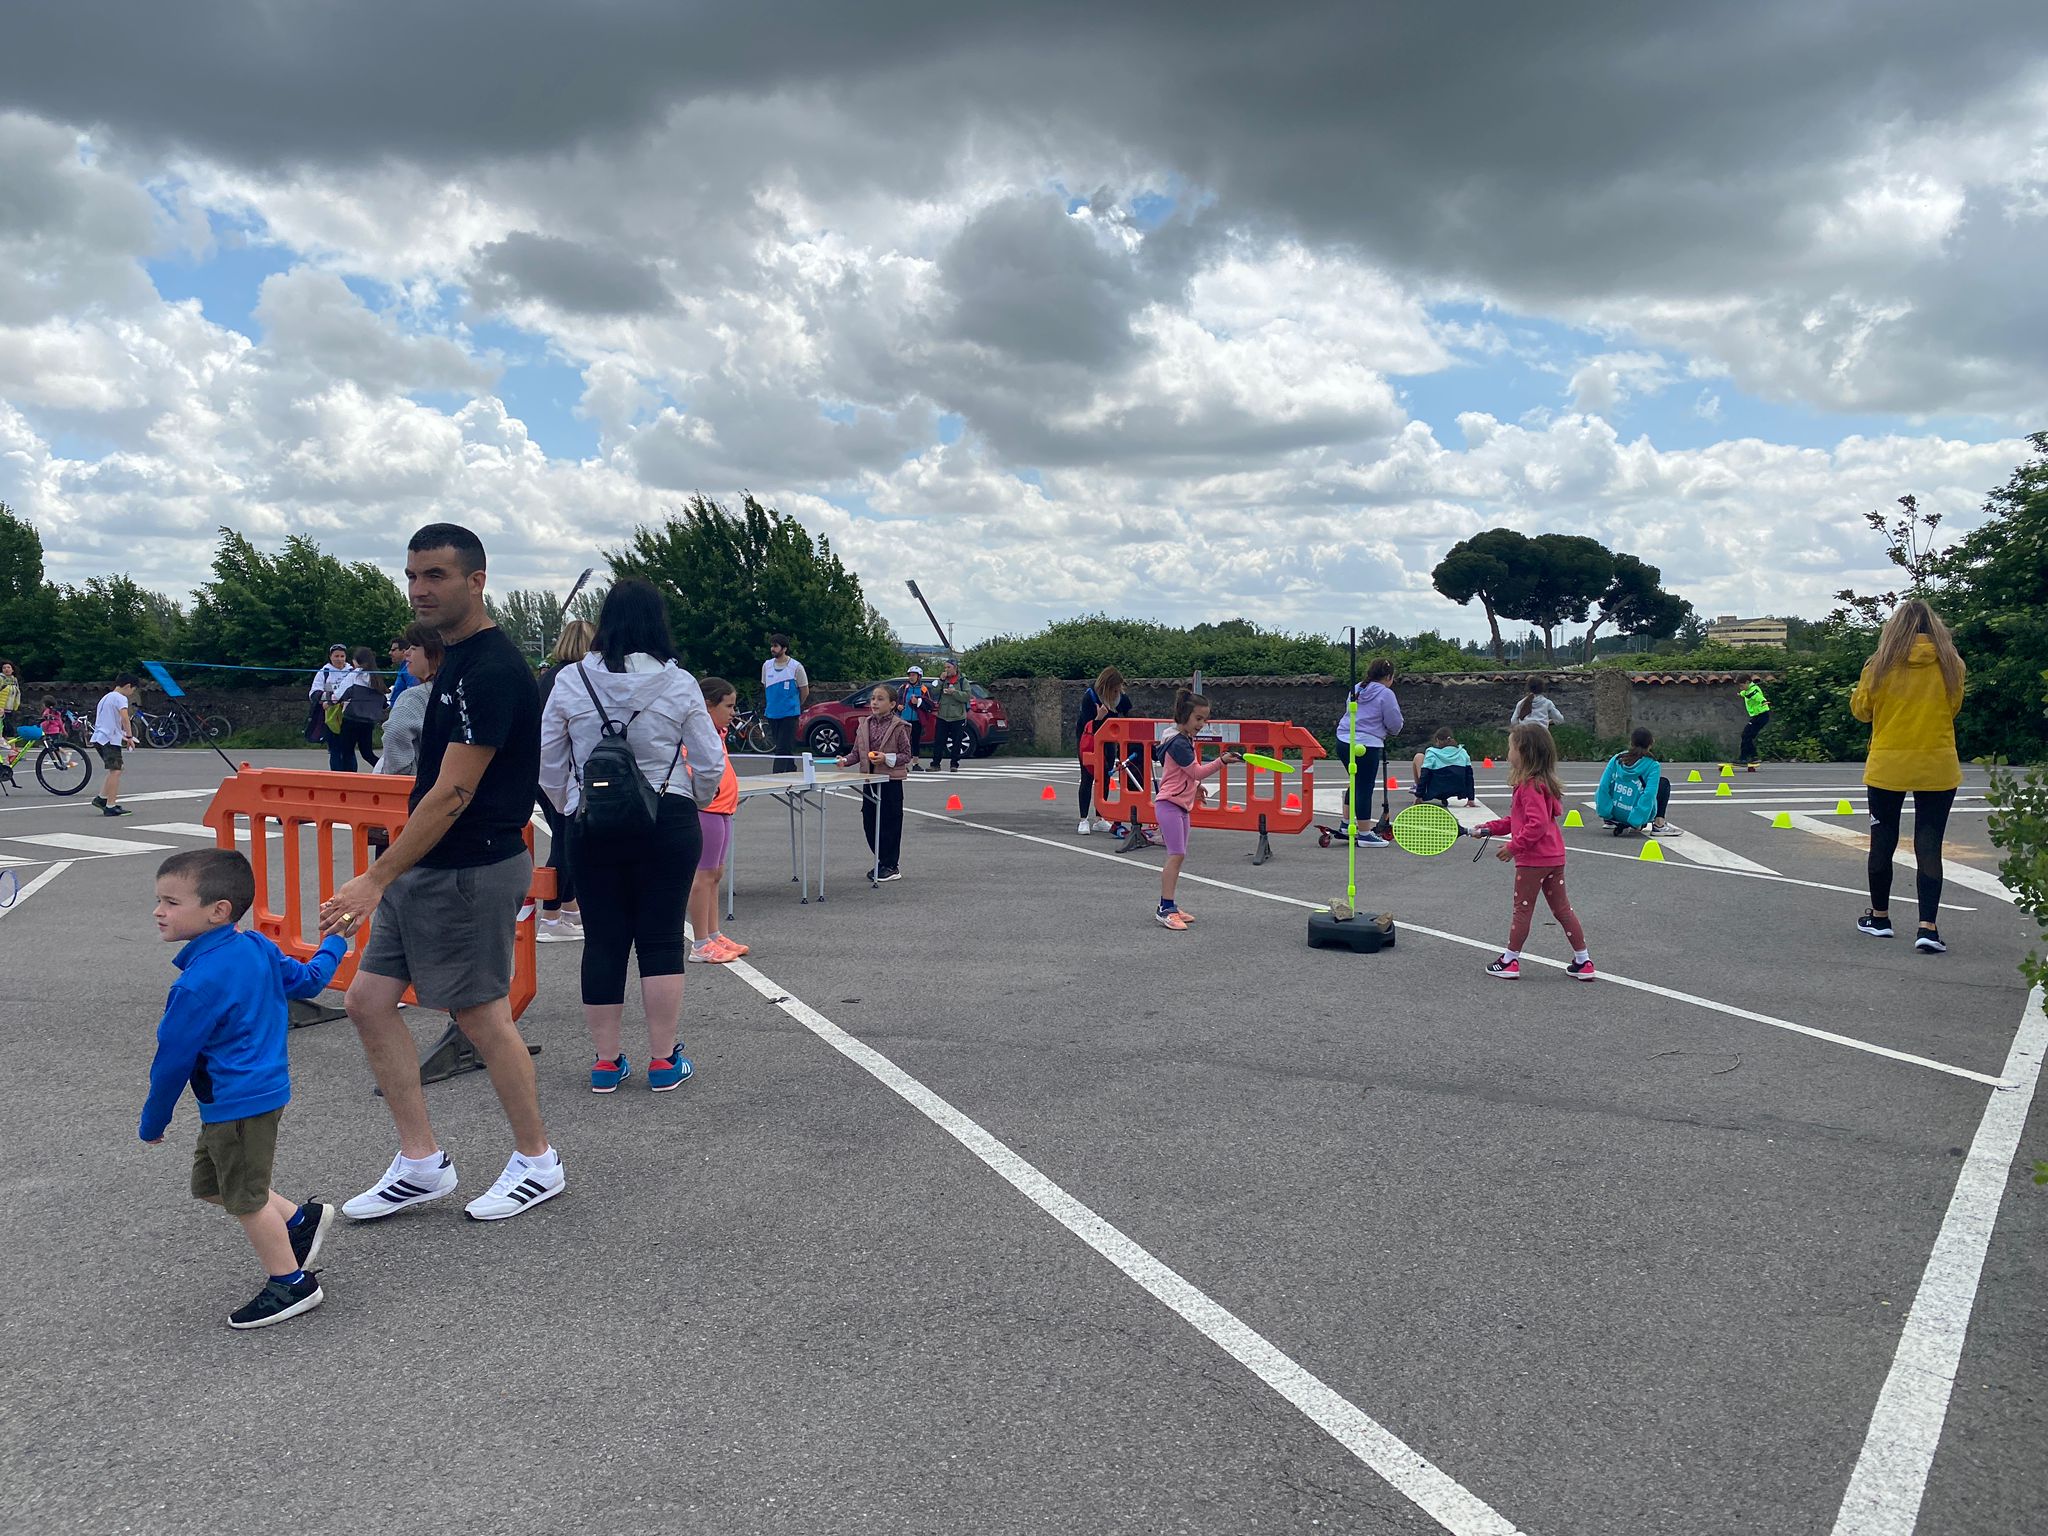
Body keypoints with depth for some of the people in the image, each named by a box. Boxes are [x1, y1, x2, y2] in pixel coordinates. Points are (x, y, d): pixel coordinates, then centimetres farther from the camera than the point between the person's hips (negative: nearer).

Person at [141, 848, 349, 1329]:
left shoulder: (199, 984, -25)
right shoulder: (259, 948, -1)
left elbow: (173, 1057, -15)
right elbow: (308, 980, 15)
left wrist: (153, 1120, -1)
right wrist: (333, 945, 35)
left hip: (237, 1104, -9)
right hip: (266, 1087, 9)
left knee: (245, 1197, 6)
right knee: (210, 1181, 22)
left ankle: (291, 1283, 19)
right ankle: (299, 1218, 28)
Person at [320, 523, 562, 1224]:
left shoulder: (492, 669, -19)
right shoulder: (456, 658, 12)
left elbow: (451, 795, -23)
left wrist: (374, 880, -21)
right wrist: (387, 876, 22)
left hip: (470, 871, -10)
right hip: (424, 867, 10)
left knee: (481, 1016, 2)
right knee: (369, 1000, 10)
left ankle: (537, 1163, 20)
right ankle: (421, 1164, 19)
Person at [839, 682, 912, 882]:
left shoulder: (898, 727, -8)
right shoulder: (864, 725, 7)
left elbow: (906, 755, -6)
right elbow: (857, 752, 12)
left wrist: (887, 759, -19)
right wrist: (845, 760, -6)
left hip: (890, 781, -6)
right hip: (869, 780, 6)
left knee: (890, 822, 1)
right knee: (869, 822, 9)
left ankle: (892, 866, 10)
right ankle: (882, 862, 23)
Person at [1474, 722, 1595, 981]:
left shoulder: (1531, 786, -20)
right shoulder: (1540, 782, 12)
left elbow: (1537, 824, -27)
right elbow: (1519, 820, 19)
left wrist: (1513, 847, -20)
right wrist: (1491, 828, 14)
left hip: (1533, 860, -9)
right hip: (1553, 856, 9)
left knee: (1522, 909, 3)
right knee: (1562, 908, 13)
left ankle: (1510, 961, 14)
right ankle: (1582, 962, 17)